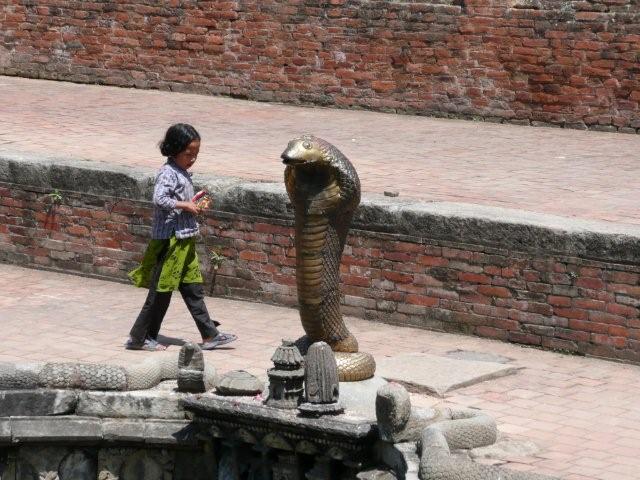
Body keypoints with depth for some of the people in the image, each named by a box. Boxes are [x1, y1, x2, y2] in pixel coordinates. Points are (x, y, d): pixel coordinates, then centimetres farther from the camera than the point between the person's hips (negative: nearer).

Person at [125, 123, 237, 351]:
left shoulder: (182, 173, 12)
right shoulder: (168, 173, -17)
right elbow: (159, 199, -31)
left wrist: (193, 204, 5)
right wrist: (185, 205, -22)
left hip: (185, 240, 9)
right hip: (170, 240, -9)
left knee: (193, 289, 11)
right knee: (161, 292, -2)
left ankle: (210, 335, 15)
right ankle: (138, 338, 7)